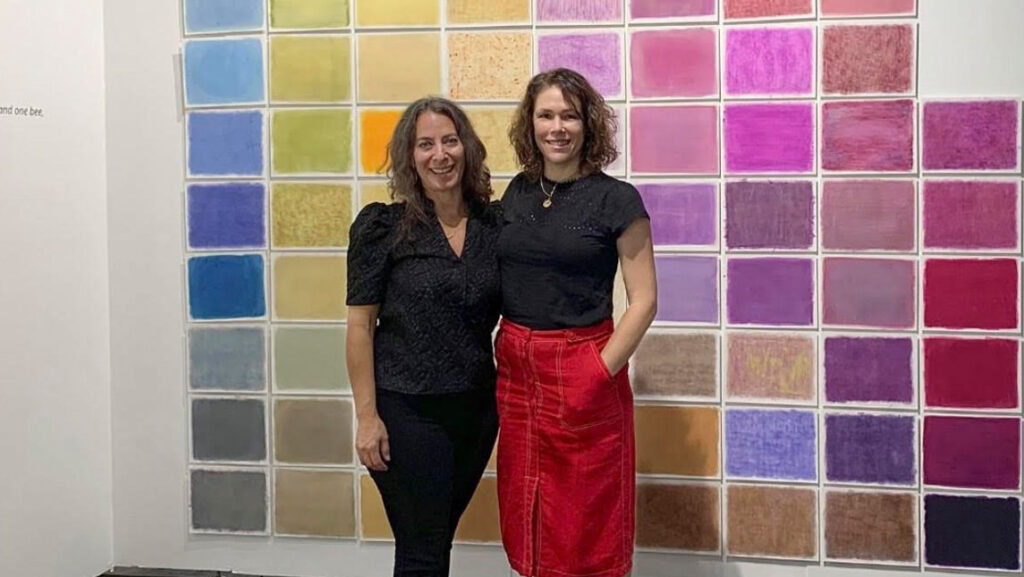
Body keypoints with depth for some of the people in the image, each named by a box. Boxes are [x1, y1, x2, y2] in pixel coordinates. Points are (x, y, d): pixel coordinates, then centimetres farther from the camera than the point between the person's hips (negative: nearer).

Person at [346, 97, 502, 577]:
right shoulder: (382, 226, -8)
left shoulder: (495, 223, 3)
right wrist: (367, 415, -12)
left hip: (477, 408, 4)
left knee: (438, 537, 18)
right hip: (408, 410, -4)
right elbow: (360, 325, -8)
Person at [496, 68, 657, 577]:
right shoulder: (518, 192, 8)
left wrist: (599, 373, -16)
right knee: (525, 514, 14)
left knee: (585, 522, 5)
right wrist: (497, 355, 4)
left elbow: (644, 300, -8)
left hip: (581, 368, -5)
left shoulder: (616, 200, -7)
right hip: (515, 368, 5)